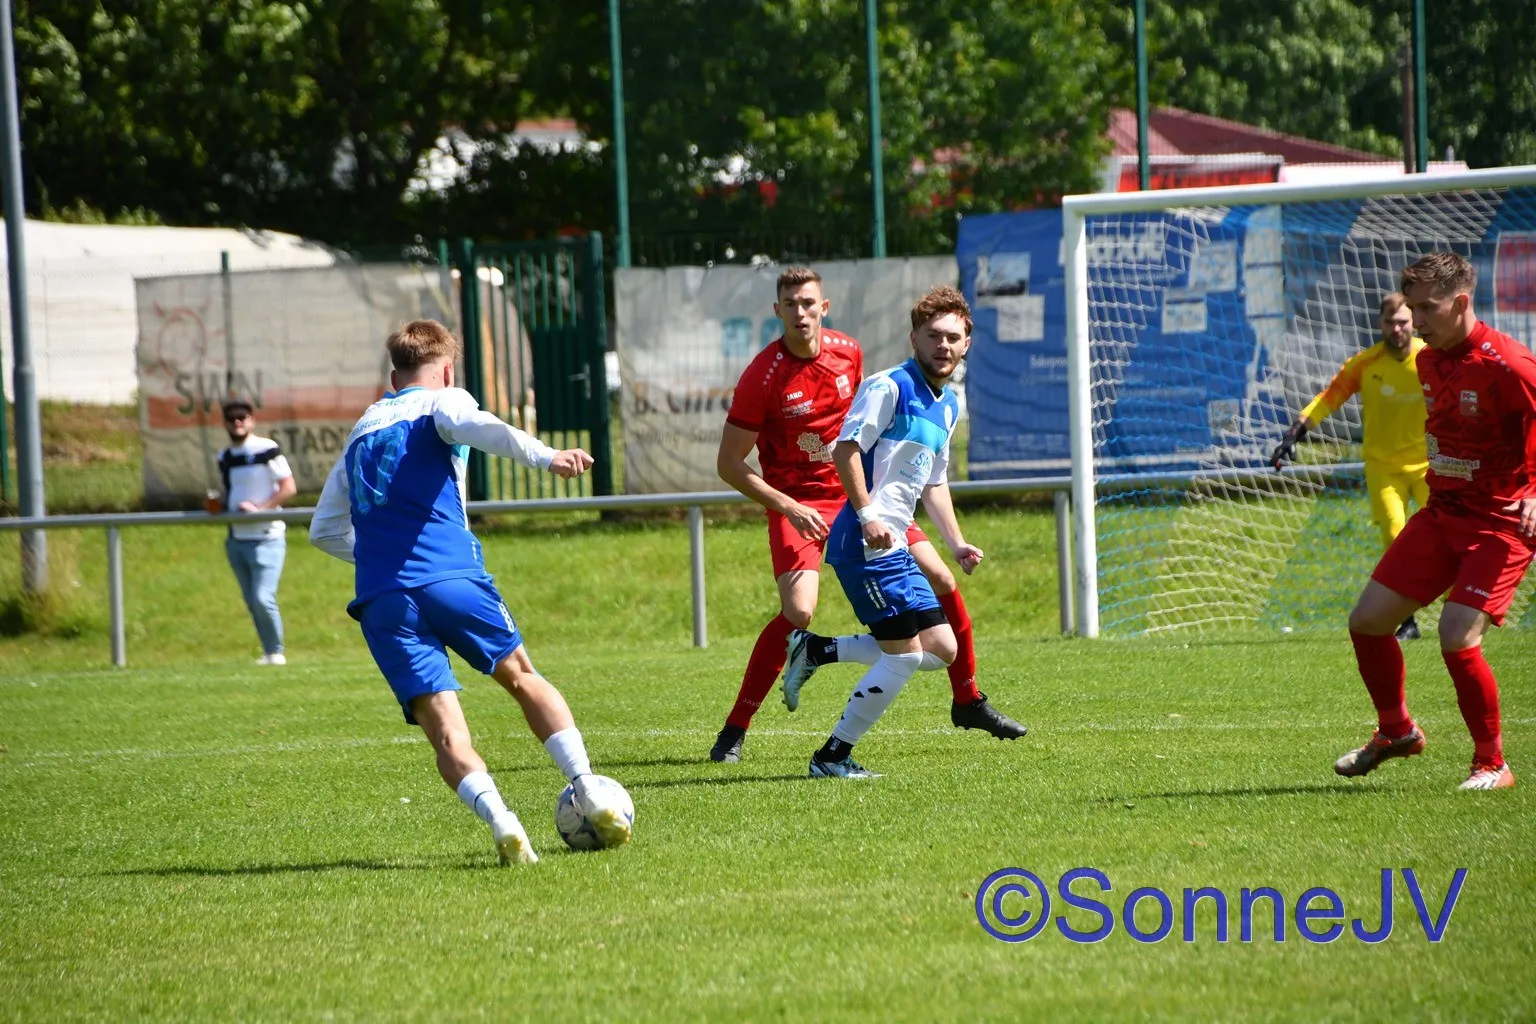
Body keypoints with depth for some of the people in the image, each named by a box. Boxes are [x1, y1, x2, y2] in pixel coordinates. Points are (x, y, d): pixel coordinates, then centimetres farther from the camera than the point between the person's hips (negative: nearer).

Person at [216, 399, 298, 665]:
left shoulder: (267, 450, -7)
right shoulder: (225, 458, 12)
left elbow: (289, 488, -10)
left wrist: (259, 508, -19)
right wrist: (218, 505, 3)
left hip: (266, 537, -7)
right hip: (236, 540, 7)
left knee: (263, 598, -15)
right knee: (252, 602, 9)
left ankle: (276, 652, 1)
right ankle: (268, 653, 19)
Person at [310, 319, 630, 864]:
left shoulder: (361, 431, 27)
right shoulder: (441, 403, 12)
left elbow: (324, 529, 33)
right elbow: (473, 425, -15)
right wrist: (545, 456, -30)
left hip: (381, 599, 3)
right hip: (452, 577, -3)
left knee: (443, 728, -5)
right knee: (524, 679, 17)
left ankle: (501, 823, -29)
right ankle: (593, 801, 5)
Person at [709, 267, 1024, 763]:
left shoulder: (848, 352, 0)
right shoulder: (763, 376, -16)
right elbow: (729, 463, -13)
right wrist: (787, 508, -21)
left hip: (858, 494, 5)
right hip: (797, 504, -5)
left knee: (940, 580, 1)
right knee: (798, 612, -26)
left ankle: (968, 701, 21)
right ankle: (734, 731, -13)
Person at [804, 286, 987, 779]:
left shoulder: (948, 406, 19)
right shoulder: (890, 386, -9)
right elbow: (845, 449, -16)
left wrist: (957, 543, 21)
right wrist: (867, 515, -25)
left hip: (895, 547, 9)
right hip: (868, 543, -9)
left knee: (943, 650, 7)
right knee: (904, 654, -10)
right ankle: (833, 755, -1)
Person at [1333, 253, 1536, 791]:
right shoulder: (1427, 361, 6)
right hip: (1441, 514, 8)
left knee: (1457, 636, -21)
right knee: (1367, 620, 4)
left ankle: (1492, 765, -4)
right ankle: (1396, 729, 29)